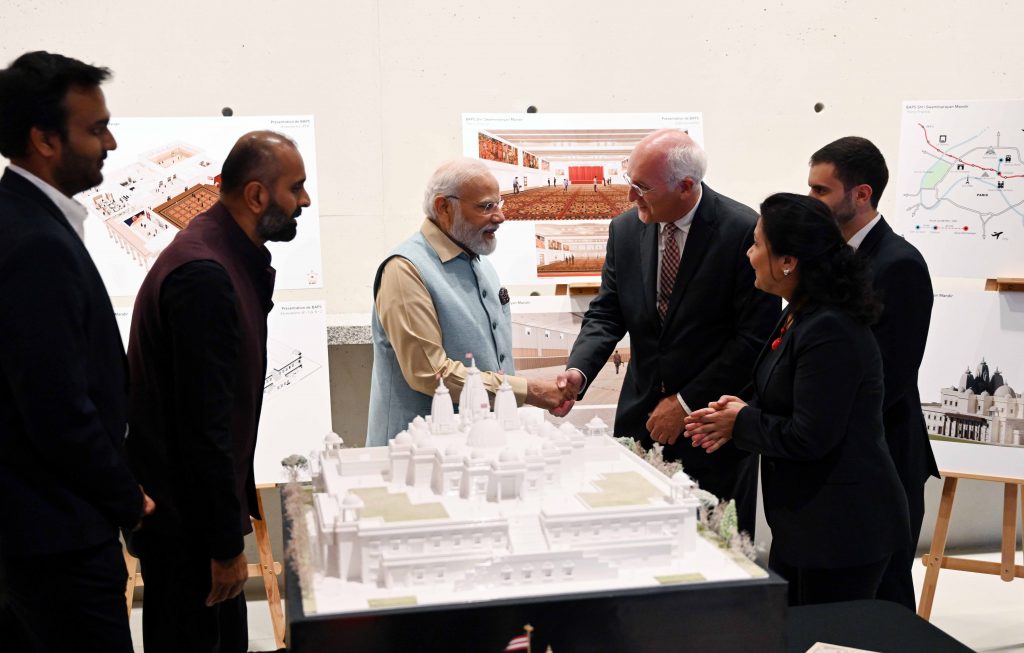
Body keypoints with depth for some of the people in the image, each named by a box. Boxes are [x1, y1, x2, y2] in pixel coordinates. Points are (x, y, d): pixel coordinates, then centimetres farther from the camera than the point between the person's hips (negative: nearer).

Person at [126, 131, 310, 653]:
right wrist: (227, 545, -20)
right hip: (182, 517, -9)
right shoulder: (204, 274, -24)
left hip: (192, 503, 9)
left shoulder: (231, 257, 7)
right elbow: (205, 421, -24)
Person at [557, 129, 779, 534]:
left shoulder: (744, 232, -14)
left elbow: (756, 335, -14)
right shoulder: (625, 230, 2)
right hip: (642, 418, 4)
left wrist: (687, 403, -13)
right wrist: (578, 370, -14)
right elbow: (606, 313, 6)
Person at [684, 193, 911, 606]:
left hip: (843, 531, -10)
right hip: (804, 522, 10)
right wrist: (742, 412, 0)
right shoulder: (799, 316, 8)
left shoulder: (829, 332, -25)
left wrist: (742, 422, -10)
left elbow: (809, 437, -25)